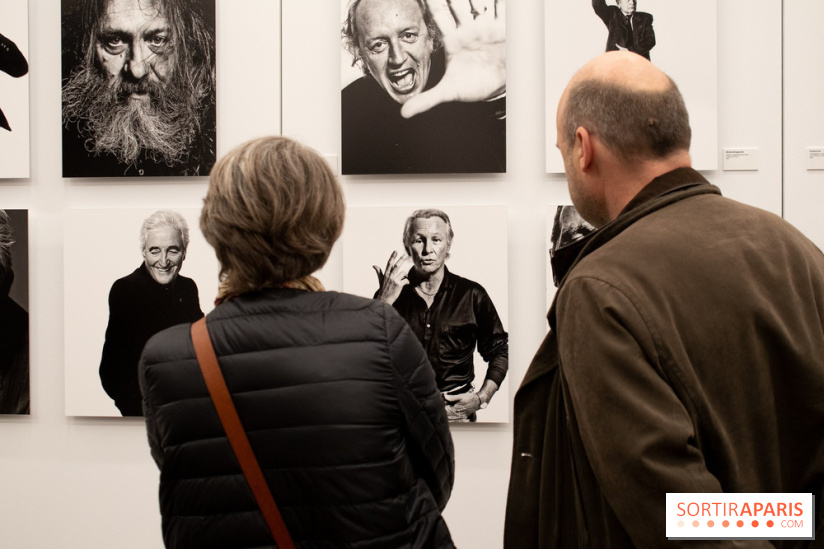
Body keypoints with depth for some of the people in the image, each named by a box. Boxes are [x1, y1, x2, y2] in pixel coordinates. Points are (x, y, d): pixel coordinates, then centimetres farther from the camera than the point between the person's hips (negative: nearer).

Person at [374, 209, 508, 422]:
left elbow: (498, 351, 17)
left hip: (456, 410, 0)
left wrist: (481, 398, 4)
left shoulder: (471, 294, 8)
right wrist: (384, 302, -14)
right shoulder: (387, 295, 7)